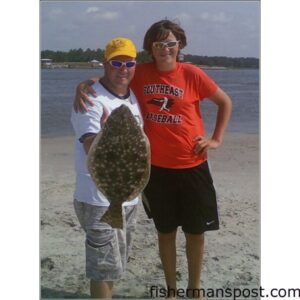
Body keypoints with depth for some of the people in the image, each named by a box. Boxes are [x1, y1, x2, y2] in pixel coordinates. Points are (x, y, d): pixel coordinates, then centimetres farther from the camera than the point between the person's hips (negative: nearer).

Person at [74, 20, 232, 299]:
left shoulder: (192, 74, -7)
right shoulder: (141, 74, -3)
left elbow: (225, 102, 5)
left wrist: (216, 139, -1)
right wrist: (83, 85, -14)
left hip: (192, 167, -1)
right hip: (157, 168, 1)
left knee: (195, 232, 11)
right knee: (165, 232, 14)